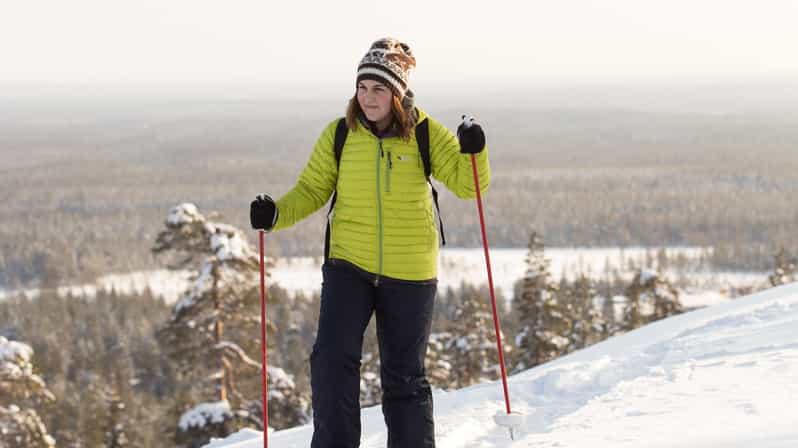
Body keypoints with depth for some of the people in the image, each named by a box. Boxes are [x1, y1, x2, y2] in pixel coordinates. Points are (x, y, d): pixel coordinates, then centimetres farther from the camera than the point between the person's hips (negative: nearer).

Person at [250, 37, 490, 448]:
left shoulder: (425, 134, -4)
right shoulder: (339, 135, -1)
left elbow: (468, 184, -4)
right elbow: (312, 190, 5)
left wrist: (472, 151, -24)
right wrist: (276, 214, -13)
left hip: (409, 274, -1)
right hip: (349, 264, 1)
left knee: (404, 375, 8)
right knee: (332, 360, -15)